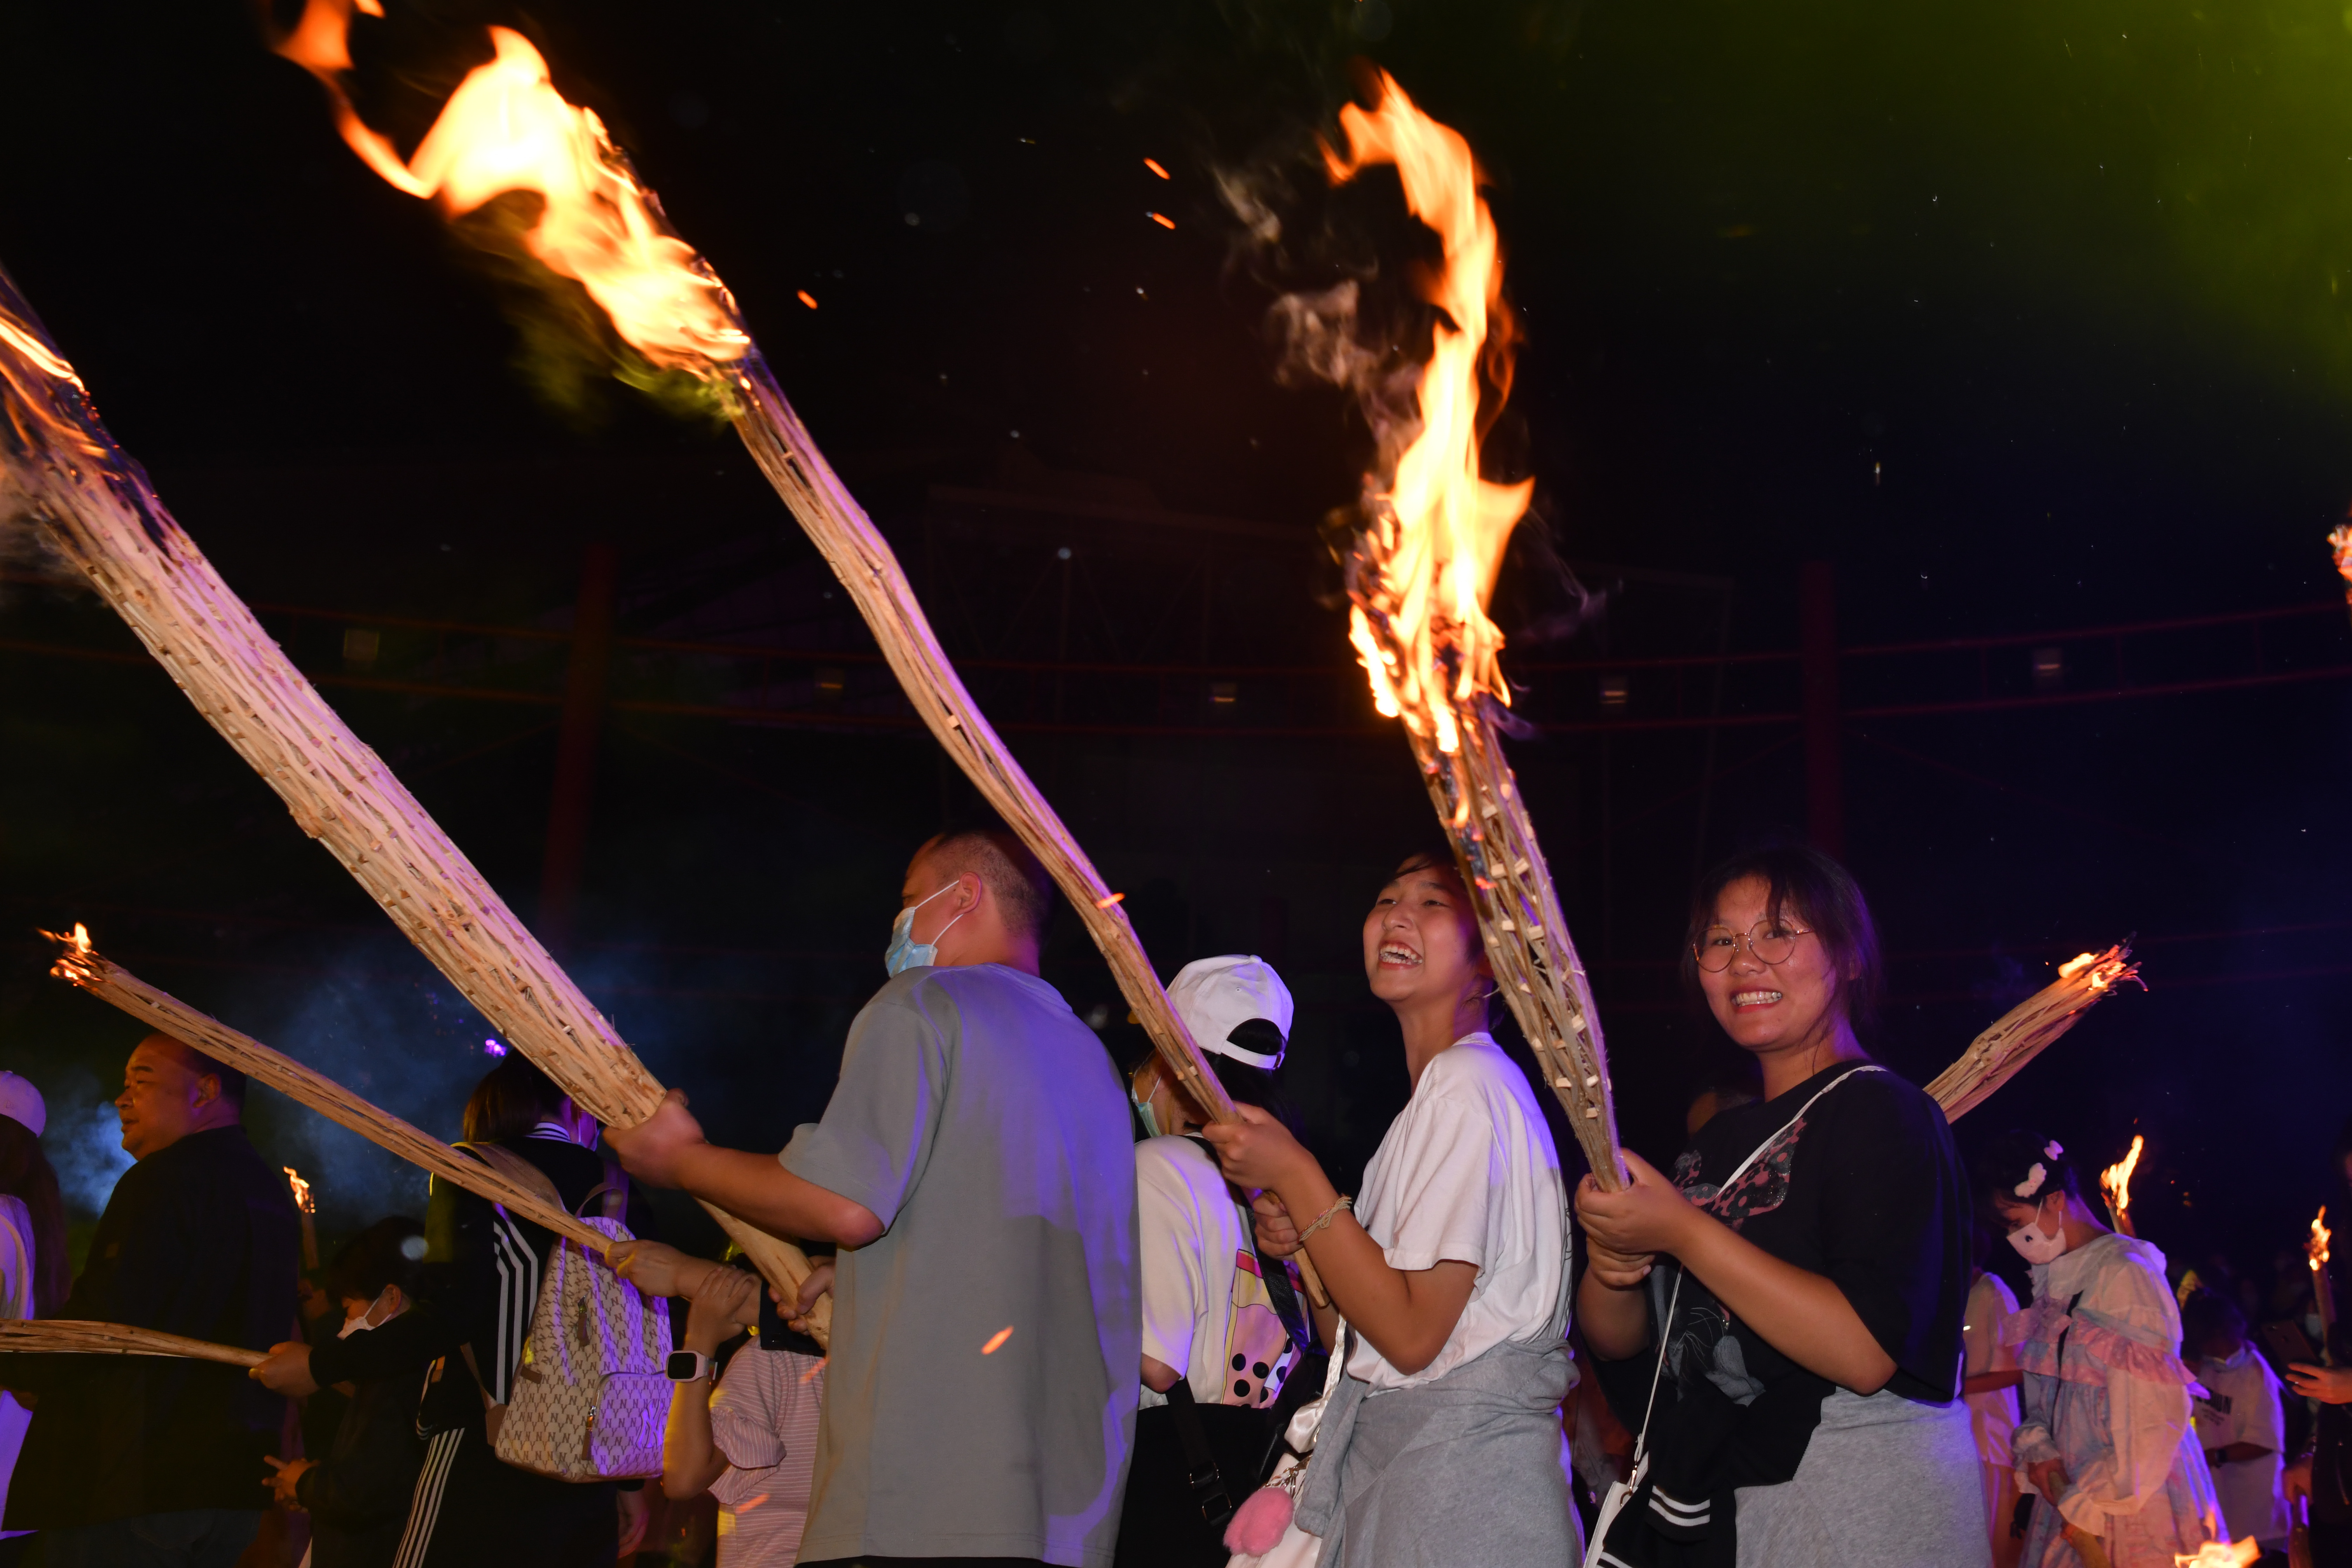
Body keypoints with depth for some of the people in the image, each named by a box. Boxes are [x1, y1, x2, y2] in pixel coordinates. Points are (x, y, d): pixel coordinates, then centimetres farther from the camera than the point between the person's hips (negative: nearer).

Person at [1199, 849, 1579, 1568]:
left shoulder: (1468, 1082, -15)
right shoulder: (1435, 1089, 14)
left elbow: (1413, 1334, -20)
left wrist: (1294, 1176, -16)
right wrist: (1298, 1241, -4)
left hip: (1455, 1475, -9)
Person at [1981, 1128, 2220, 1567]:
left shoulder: (2126, 1273, -17)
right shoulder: (2051, 1276, 10)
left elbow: (2155, 1419, -19)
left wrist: (2090, 1504, -15)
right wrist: (2037, 1450, -4)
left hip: (2134, 1499, -7)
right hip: (2068, 1491, 7)